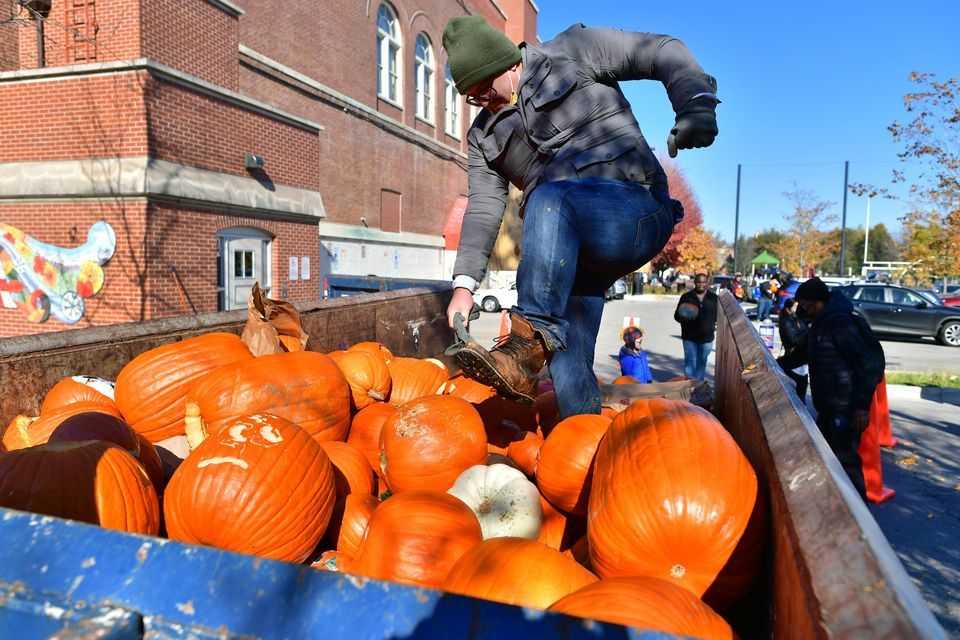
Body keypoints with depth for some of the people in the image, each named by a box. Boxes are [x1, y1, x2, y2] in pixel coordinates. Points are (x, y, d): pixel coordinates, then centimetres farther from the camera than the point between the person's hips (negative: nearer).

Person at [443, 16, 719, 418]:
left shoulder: (574, 51, 6)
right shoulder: (484, 134, 19)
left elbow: (664, 53, 1)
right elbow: (483, 207, 10)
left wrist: (696, 104, -19)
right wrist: (464, 282, -2)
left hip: (635, 211, -5)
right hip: (569, 250, 6)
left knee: (547, 199, -35)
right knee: (568, 361, -7)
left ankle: (530, 343, -42)